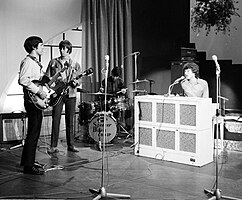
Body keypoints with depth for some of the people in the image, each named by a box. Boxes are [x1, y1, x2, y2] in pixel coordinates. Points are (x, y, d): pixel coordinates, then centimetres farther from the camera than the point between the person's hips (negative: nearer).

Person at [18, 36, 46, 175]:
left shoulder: (36, 62, 20)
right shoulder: (28, 62, -12)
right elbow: (23, 80, -24)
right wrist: (39, 91, -22)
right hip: (32, 100, -10)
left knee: (34, 132, 16)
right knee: (33, 133, -8)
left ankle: (28, 160, 27)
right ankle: (29, 166, -2)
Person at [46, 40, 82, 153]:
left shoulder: (75, 64, 9)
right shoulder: (53, 62, 8)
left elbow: (78, 79, 7)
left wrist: (75, 83, -14)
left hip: (71, 94, 1)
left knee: (70, 121, 5)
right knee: (55, 120, -4)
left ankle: (70, 145, 13)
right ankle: (53, 146, 2)